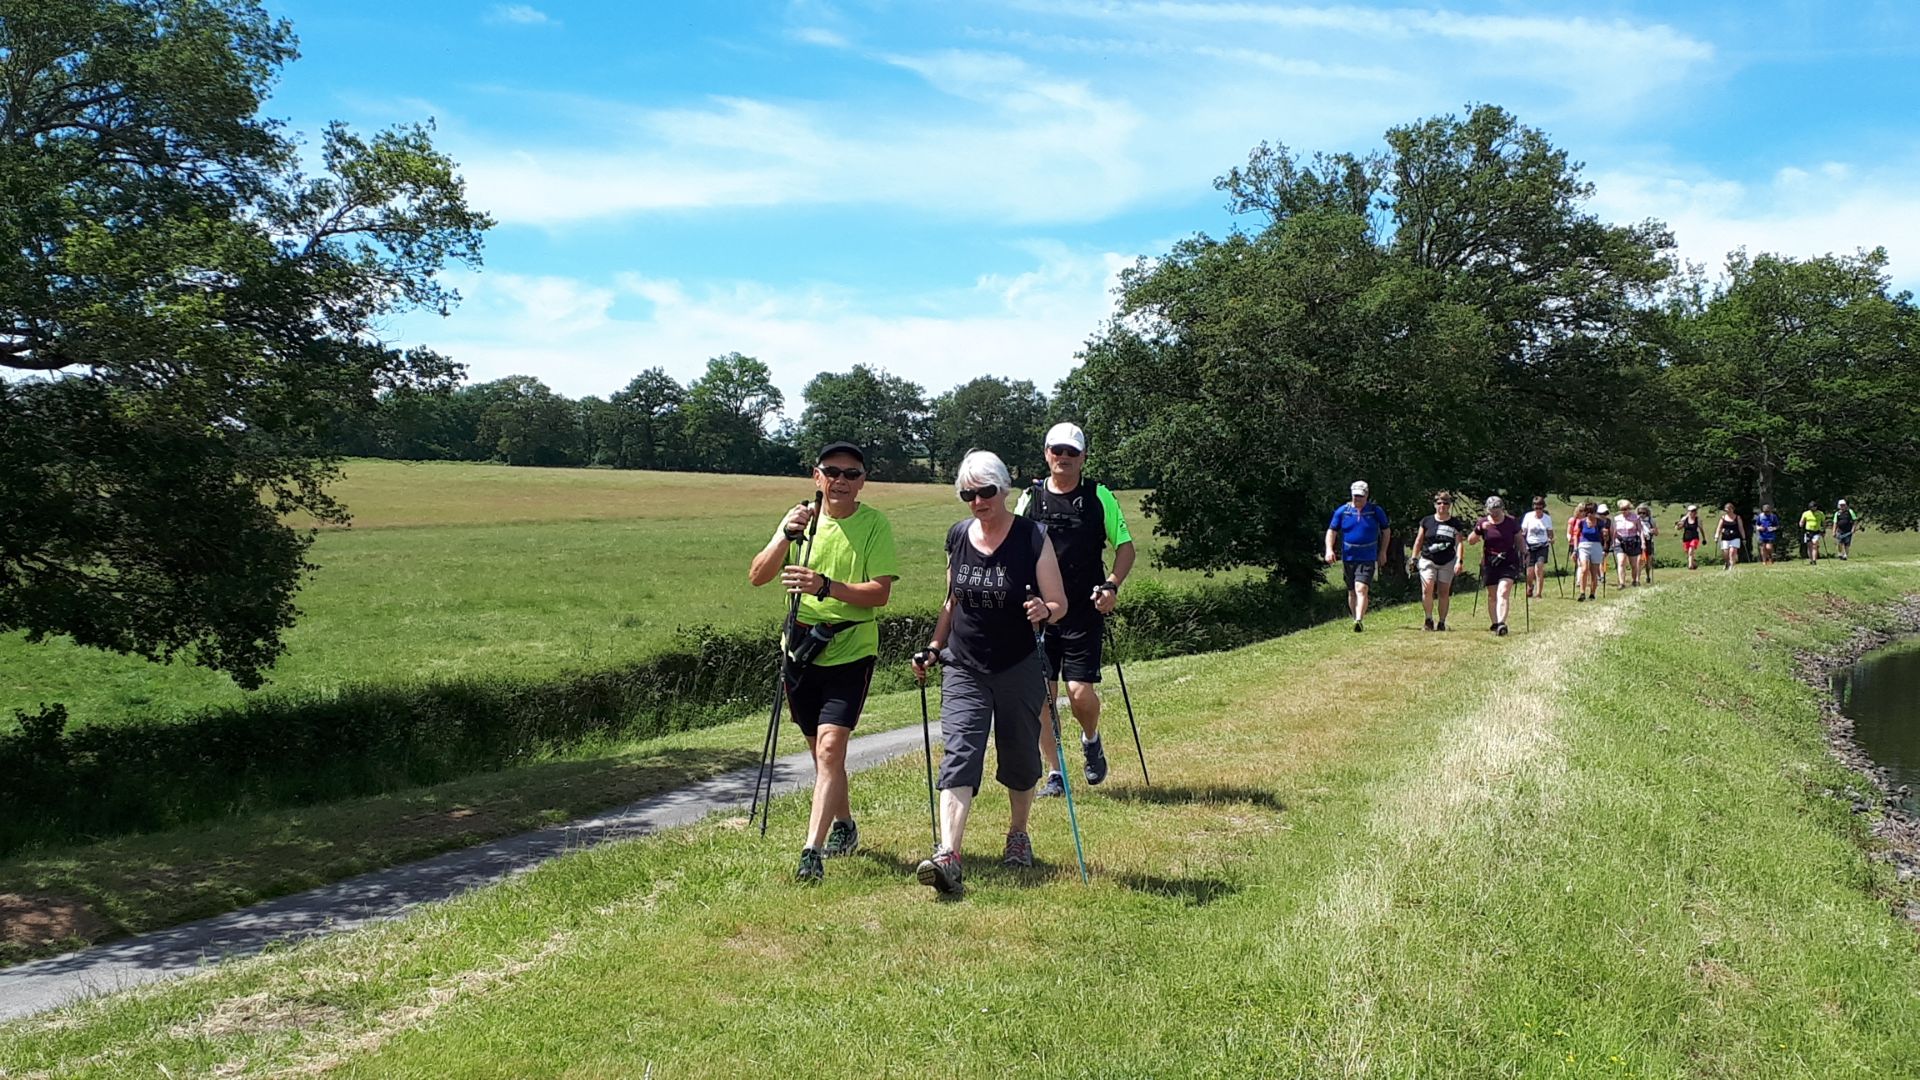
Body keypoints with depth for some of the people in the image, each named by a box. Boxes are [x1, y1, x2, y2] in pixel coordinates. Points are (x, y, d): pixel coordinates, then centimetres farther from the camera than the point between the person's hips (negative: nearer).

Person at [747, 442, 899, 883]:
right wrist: (786, 536, -21)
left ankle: (812, 852, -17)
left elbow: (880, 593, -17)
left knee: (830, 746, -17)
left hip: (851, 651, -5)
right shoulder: (802, 519, 4)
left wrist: (826, 587, -31)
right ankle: (844, 824, 39)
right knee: (820, 749, 17)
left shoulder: (875, 524, -7)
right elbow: (757, 577, -5)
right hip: (801, 648, 5)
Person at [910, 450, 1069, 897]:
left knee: (1019, 757, 11)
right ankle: (947, 857, -23)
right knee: (959, 755, -13)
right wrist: (933, 647, 11)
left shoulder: (1033, 538, -9)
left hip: (1019, 669, -2)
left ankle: (1018, 833, 37)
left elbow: (1060, 605, -7)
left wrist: (1043, 610, -29)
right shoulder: (957, 536, 4)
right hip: (963, 667, 2)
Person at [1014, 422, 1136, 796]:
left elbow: (1125, 546, 7)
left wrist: (1112, 585, -9)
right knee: (1040, 693, 0)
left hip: (1084, 611, -2)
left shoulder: (1099, 496, 4)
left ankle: (1091, 740, 26)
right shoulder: (1030, 498, 8)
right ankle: (1054, 773, 14)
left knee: (1080, 691, -8)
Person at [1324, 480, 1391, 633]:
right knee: (1352, 592, 12)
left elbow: (1386, 531, 13)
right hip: (1348, 558, 3)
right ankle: (1355, 618, 27)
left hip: (1368, 558, -3)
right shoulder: (1342, 511, 2)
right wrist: (1329, 549, -9)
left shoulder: (1376, 511, 0)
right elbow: (1331, 531, 6)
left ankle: (1358, 621, -26)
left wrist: (1382, 553, 11)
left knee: (1361, 589, -18)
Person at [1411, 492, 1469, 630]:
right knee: (1427, 590, -17)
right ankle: (1429, 618, -2)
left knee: (1444, 592, 1)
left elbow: (1459, 543, 0)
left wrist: (1459, 561, -11)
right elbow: (1419, 541, 11)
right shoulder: (1426, 521, 5)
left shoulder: (1455, 523, 4)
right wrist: (1414, 558, 6)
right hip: (1428, 560, 0)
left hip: (1448, 562, 0)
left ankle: (1442, 622, 11)